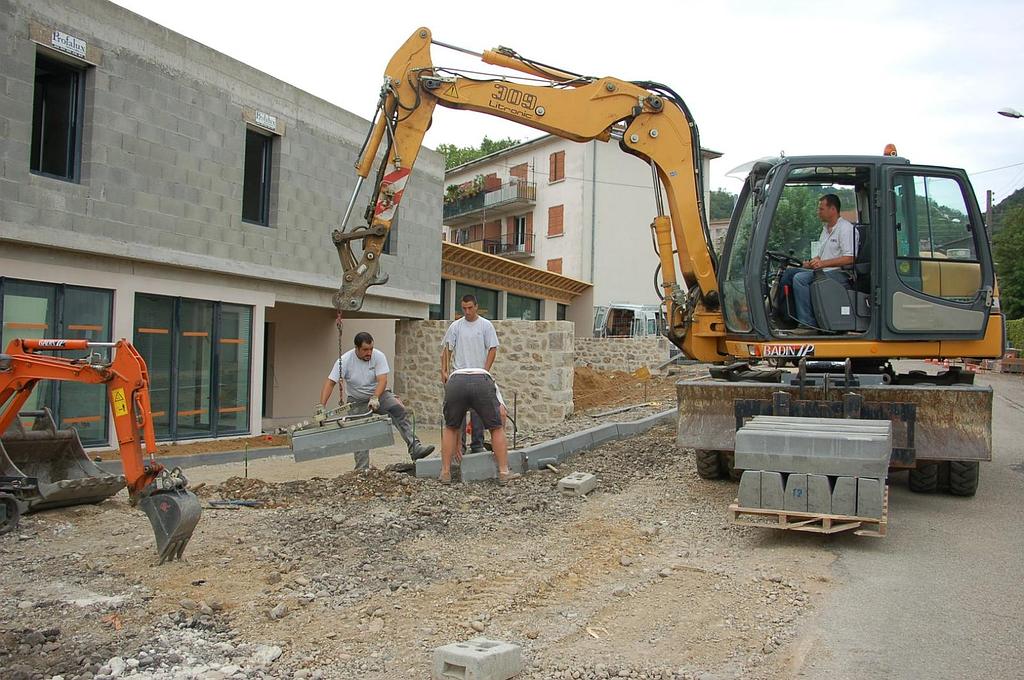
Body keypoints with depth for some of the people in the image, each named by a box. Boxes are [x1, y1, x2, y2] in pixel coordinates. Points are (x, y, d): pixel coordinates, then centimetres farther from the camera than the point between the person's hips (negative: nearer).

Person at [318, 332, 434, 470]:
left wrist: (375, 398, -41)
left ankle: (415, 449, -28)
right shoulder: (345, 360, -17)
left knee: (400, 411, -22)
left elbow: (382, 380, -24)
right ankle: (362, 469, 8)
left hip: (379, 394, 0)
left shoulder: (378, 356, -16)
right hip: (357, 401, 0)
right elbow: (330, 382, -18)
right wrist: (321, 405, -28)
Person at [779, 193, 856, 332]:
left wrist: (823, 263, -23)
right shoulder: (825, 228, 22)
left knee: (800, 278, -27)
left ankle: (808, 324, -28)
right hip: (823, 272, 10)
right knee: (789, 272, -1)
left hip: (839, 274, -10)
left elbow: (850, 258, -18)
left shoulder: (846, 228, -9)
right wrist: (812, 262, 4)